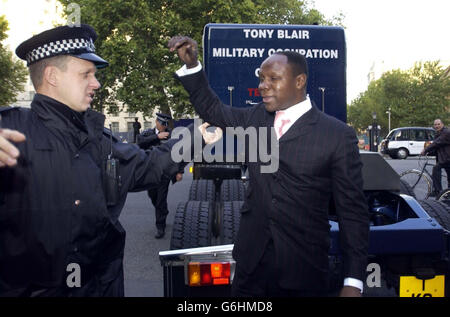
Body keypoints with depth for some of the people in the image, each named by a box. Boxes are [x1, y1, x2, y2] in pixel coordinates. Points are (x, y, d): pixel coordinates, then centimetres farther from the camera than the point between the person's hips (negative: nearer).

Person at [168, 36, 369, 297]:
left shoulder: (338, 135, -10)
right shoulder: (256, 117, 5)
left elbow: (353, 211, -8)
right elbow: (212, 108, 21)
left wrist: (354, 282, -10)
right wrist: (191, 64, 5)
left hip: (304, 270, -4)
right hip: (251, 262, 4)